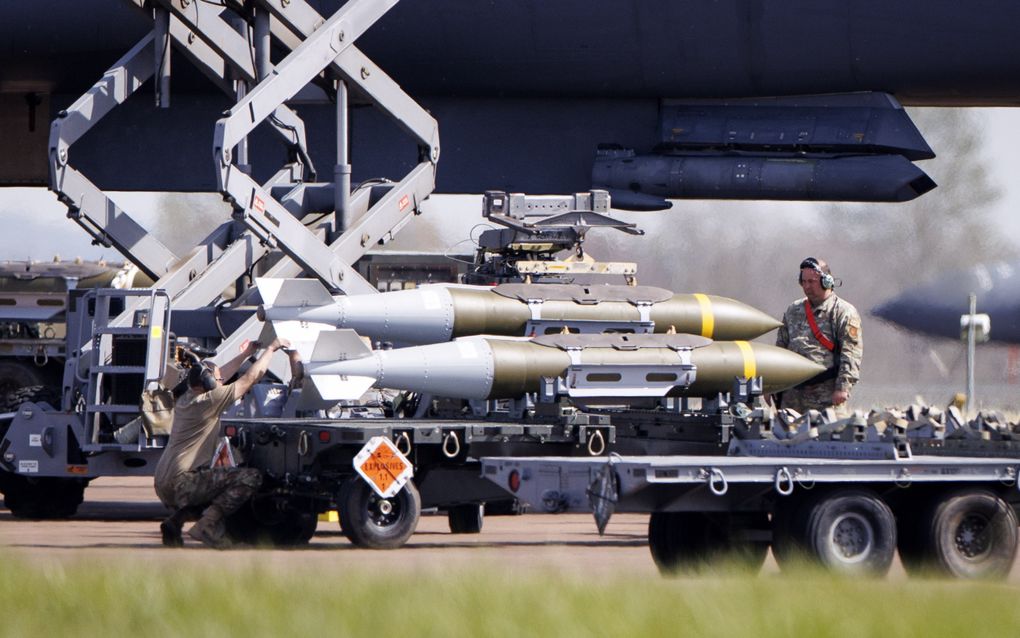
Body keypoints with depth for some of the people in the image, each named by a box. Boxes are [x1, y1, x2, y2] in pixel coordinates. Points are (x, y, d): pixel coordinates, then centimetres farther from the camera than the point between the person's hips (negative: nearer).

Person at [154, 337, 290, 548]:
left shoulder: (185, 400, 16)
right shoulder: (209, 400, -9)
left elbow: (217, 377, 33)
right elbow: (250, 378, -2)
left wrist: (245, 354, 39)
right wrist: (271, 349, 11)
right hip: (182, 482, -9)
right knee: (251, 477, -13)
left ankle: (176, 520, 14)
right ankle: (206, 526, -16)